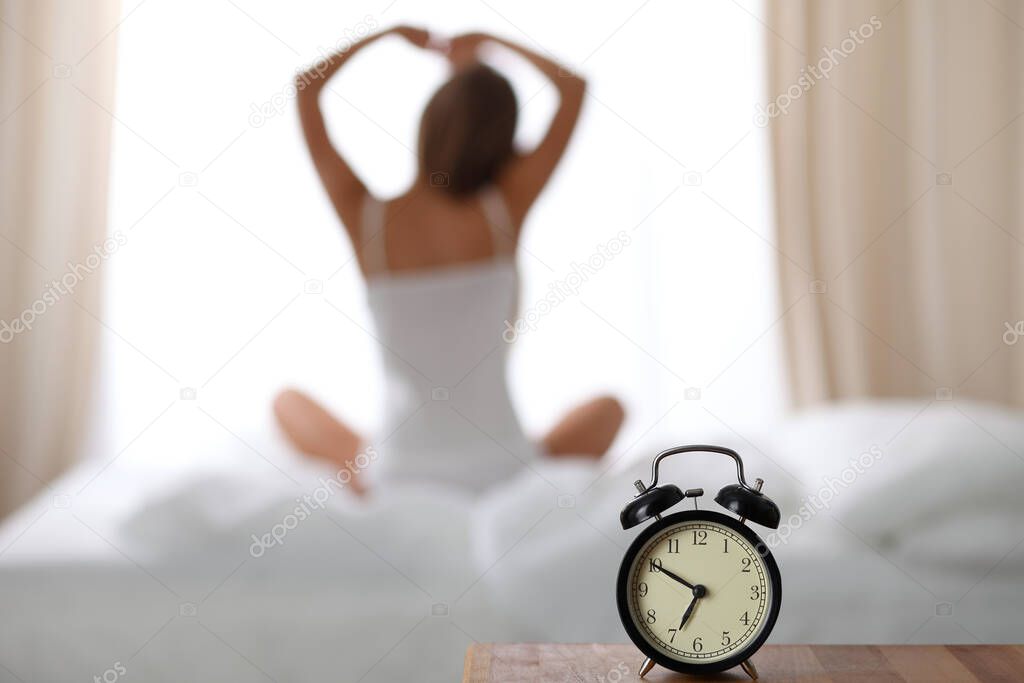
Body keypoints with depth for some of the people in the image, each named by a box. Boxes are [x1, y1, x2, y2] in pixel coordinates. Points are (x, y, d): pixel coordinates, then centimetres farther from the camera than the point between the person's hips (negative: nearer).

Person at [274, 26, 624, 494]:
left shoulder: (364, 215, -8)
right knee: (608, 409, 29)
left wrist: (388, 33, 17)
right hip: (502, 473, 0)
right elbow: (575, 88, 0)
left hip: (403, 479, 1)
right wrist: (486, 42, 11)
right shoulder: (505, 210, -9)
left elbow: (305, 89, 5)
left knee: (288, 402, 28)